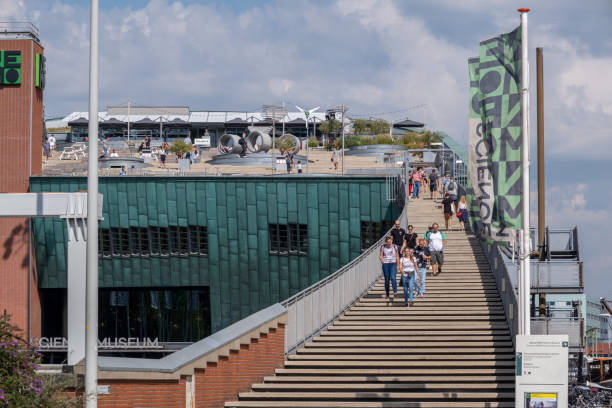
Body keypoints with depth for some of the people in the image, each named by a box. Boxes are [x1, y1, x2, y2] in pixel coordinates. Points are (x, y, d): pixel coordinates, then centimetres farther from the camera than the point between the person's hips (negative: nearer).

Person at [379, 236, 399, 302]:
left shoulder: (394, 247, 3)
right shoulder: (383, 247, 3)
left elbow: (397, 257, 9)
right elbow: (380, 256, 6)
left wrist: (398, 265, 8)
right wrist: (382, 260, -16)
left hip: (393, 264, -1)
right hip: (385, 264, 1)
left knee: (393, 277, -20)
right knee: (386, 279, 5)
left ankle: (395, 291, -20)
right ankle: (387, 294, 13)